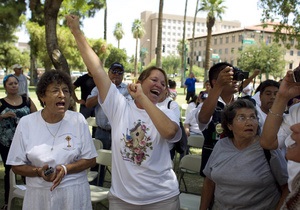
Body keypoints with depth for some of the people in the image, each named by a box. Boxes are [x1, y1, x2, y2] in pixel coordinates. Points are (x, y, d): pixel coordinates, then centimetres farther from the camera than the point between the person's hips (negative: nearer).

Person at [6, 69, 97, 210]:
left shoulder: (78, 120, -7)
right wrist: (39, 171, -19)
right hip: (38, 193, 0)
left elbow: (90, 160, -3)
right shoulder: (26, 123, -5)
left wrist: (65, 169, -19)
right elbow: (17, 166, -1)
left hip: (74, 192, 0)